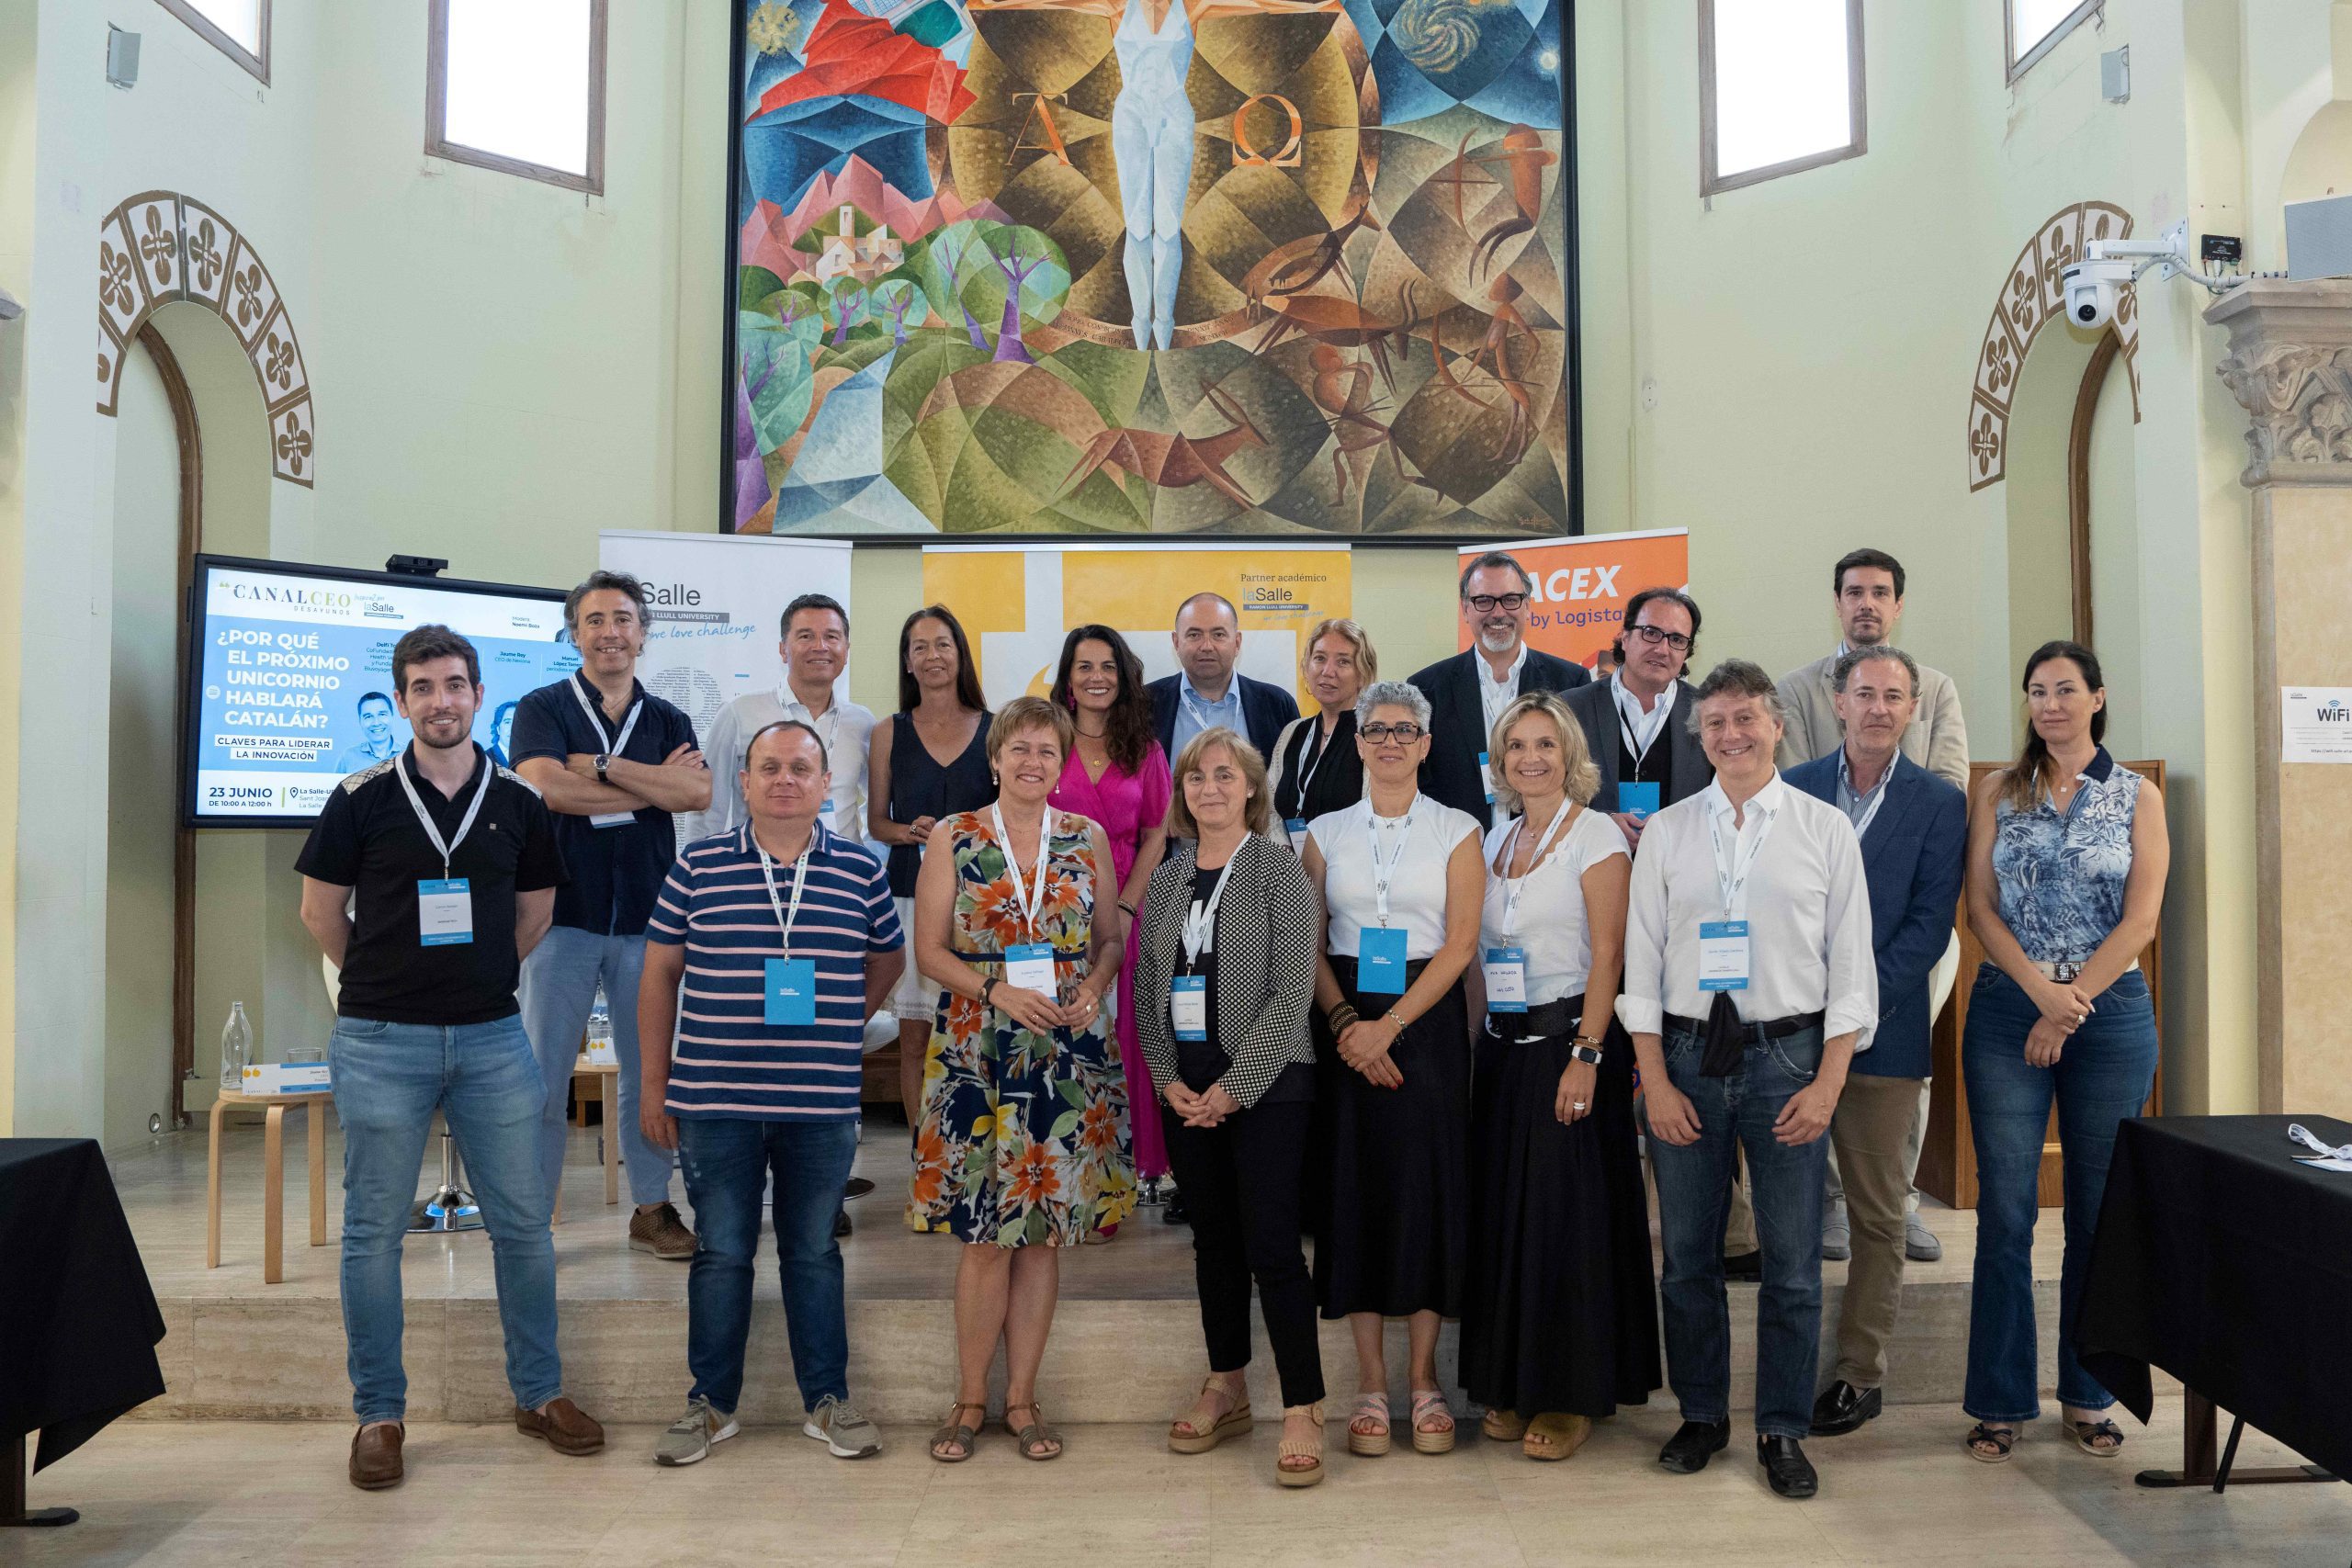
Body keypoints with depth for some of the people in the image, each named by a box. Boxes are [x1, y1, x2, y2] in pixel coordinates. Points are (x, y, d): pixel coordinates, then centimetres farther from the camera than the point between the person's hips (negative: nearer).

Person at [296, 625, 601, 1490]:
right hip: (381, 1040, -2)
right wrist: (386, 981, 12)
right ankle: (379, 1412, 19)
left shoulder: (517, 802, 4)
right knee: (375, 1229, 6)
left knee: (524, 1222, 6)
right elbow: (321, 911, 6)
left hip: (492, 1037, 2)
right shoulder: (362, 798, -2)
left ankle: (539, 1393, 20)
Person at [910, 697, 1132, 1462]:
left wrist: (1092, 986, -8)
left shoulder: (1088, 839, 8)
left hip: (1070, 1053, 2)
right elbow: (929, 949, 0)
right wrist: (998, 989, -13)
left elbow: (1111, 939, 12)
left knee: (1045, 1230, 6)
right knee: (986, 1234, -2)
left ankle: (1021, 1398, 18)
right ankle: (970, 1398, 14)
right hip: (979, 1053, -2)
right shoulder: (954, 839, 2)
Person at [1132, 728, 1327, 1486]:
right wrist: (1167, 1078, -1)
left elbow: (1293, 989, -11)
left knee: (1271, 1242, -9)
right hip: (1184, 1085, 5)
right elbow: (1146, 987, 11)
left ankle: (1303, 1410, -1)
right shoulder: (1167, 877, 11)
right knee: (1213, 1238, 12)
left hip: (1265, 1080, -5)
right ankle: (1225, 1391, 24)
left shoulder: (1279, 869, -5)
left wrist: (1234, 1086, -13)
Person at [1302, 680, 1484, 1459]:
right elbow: (1309, 944, 5)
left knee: (1428, 1185, -1)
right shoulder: (1326, 833, 9)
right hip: (1345, 1018, 1)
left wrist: (1390, 1025, -13)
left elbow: (1461, 942, -5)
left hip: (1427, 1015, -1)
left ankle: (1423, 1375, 12)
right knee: (1355, 1185, 1)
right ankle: (1370, 1380, 10)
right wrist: (1344, 1020, -10)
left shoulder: (1456, 831, 3)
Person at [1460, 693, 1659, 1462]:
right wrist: (1480, 1038, 8)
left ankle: (1573, 1396, 10)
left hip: (1568, 1039, -6)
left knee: (1568, 1212, -2)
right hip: (1501, 1045, 6)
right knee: (1503, 1210, 8)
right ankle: (1512, 1384, 20)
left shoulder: (1595, 836, -6)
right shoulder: (1496, 840, 13)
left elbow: (1607, 955, -11)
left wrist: (1586, 1054, -18)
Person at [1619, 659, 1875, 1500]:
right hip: (1687, 1055, 1)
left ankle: (1783, 1430, 19)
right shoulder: (1666, 831, 6)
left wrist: (1827, 1083, -6)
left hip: (1789, 1053, -1)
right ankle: (1702, 1415, 24)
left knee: (1792, 1259, 4)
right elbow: (1642, 961, 4)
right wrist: (1655, 1080, -3)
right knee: (1687, 1253, 8)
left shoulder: (1826, 829, 3)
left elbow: (1852, 963, 2)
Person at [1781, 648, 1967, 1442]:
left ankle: (1861, 1373, 18)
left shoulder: (1939, 804, 2)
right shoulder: (1793, 789, 7)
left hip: (1882, 1031, -1)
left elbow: (1930, 922, -5)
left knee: (1878, 1212, 6)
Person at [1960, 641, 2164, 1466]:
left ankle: (2089, 1395, 22)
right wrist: (2042, 991, -13)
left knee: (2101, 1211, 7)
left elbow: (2140, 919, -4)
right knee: (2005, 1212, 0)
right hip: (2007, 1013, 0)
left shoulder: (2138, 799, 5)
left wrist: (2070, 1006, -11)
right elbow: (1981, 907, 0)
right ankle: (2000, 1401, 10)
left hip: (2111, 1016, 0)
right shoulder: (1997, 792, 6)